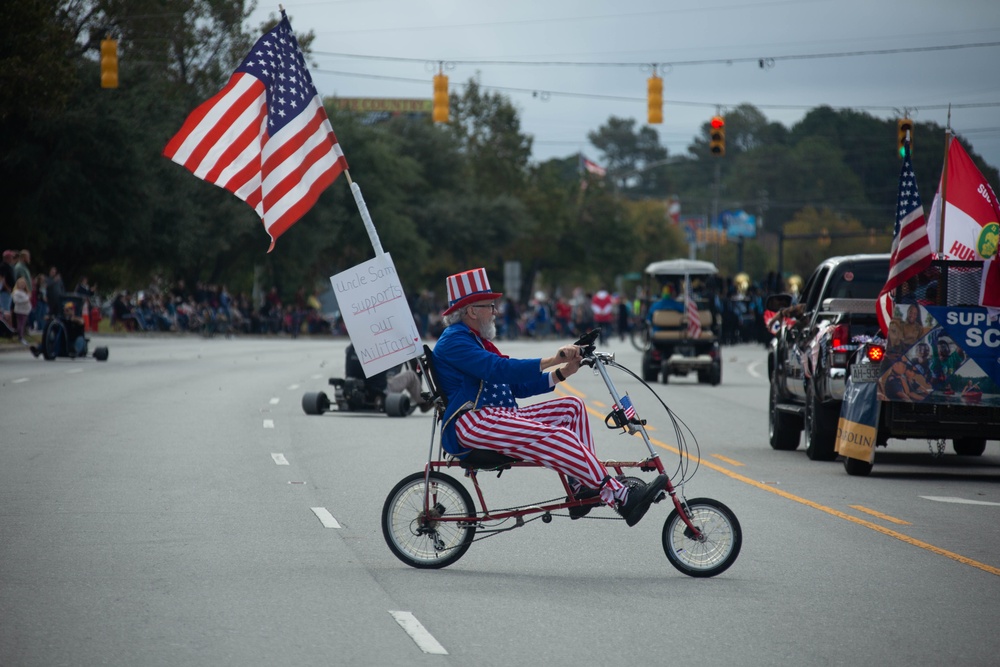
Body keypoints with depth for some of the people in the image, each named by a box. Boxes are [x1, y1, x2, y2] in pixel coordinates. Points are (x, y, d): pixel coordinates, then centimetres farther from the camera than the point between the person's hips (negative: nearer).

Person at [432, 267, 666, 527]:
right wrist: (551, 360, -26)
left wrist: (560, 374, 7)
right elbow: (499, 369, -22)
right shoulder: (453, 341, -7)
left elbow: (515, 386, 20)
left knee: (571, 407, 2)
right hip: (470, 425, -11)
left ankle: (581, 485, -9)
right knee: (556, 436, -26)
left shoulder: (475, 340, 26)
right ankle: (620, 497, -33)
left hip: (497, 419, 11)